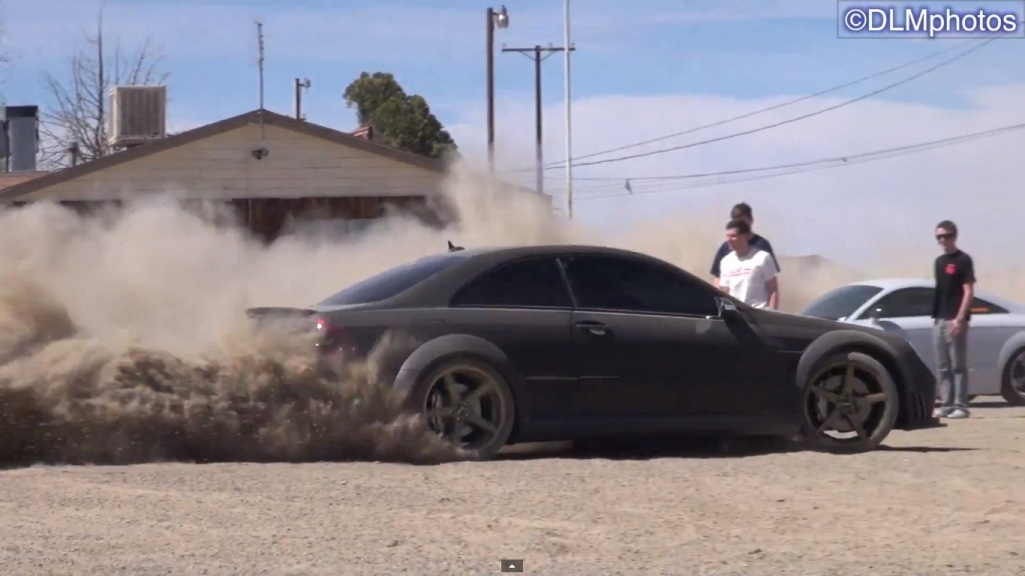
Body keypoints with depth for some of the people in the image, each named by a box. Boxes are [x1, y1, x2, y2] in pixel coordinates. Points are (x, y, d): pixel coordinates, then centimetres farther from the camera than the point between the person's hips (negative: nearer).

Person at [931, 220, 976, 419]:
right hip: (939, 320, 8)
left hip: (955, 320, -8)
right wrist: (935, 316, 12)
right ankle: (946, 405, 11)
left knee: (958, 365, -6)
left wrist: (960, 318, -19)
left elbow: (969, 291, -12)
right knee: (943, 367, 8)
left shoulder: (963, 260, -7)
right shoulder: (939, 261, 15)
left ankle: (960, 406, -6)